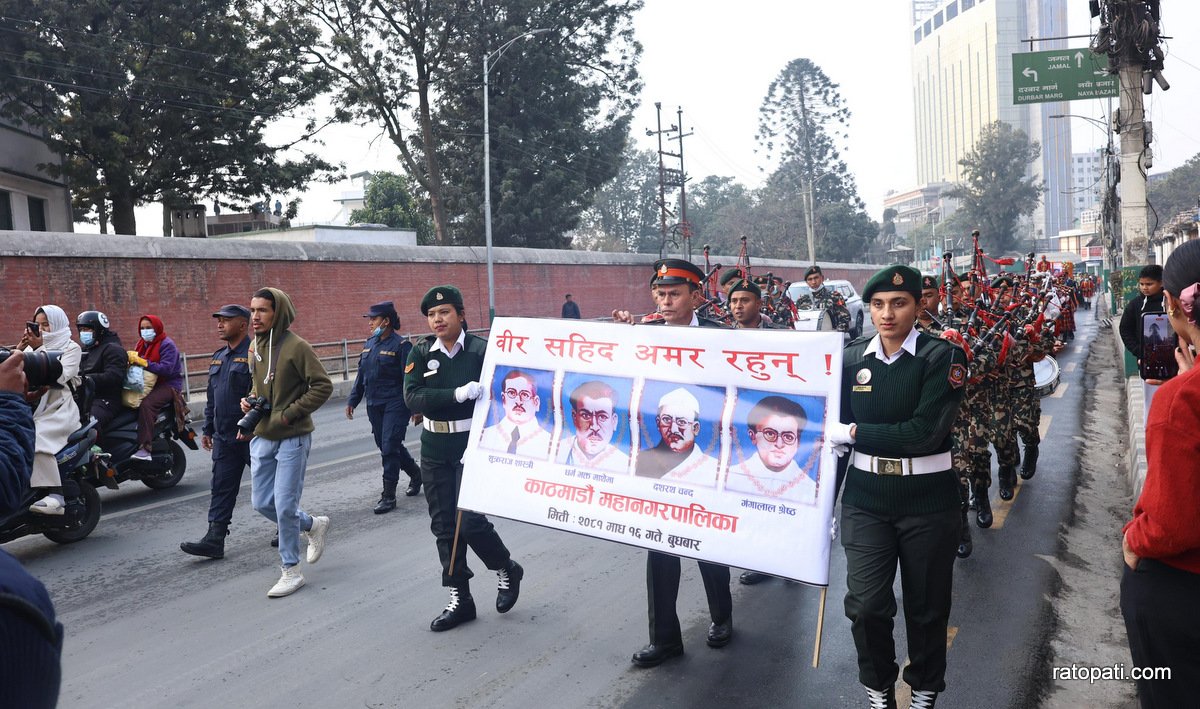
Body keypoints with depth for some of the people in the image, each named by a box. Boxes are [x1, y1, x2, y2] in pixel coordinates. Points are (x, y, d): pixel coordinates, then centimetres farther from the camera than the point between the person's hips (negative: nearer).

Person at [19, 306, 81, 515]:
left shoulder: (71, 348, 6)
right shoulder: (34, 347, 22)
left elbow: (59, 376, -11)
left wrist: (39, 349, -13)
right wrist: (19, 349, -2)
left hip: (59, 409, -6)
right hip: (35, 407, 6)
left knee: (36, 437, -33)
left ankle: (55, 497, -36)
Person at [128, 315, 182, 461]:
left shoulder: (167, 344, -7)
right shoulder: (141, 344, 20)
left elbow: (166, 369, -21)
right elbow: (136, 362, 8)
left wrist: (142, 362, -26)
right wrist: (130, 360, -15)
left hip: (168, 384, -8)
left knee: (146, 404, -32)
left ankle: (145, 447, -35)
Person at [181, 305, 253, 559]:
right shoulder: (218, 357, 14)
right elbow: (211, 397, 21)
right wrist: (207, 429, 20)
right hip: (224, 437, 8)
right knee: (222, 488, 4)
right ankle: (214, 540, 5)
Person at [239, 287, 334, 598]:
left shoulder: (296, 346, -15)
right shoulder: (255, 347, 9)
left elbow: (323, 386, -16)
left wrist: (289, 414, -18)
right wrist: (251, 400, 3)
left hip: (292, 438, -7)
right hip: (262, 437, 8)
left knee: (284, 506, -4)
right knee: (262, 503, 11)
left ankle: (291, 571, 12)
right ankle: (313, 525, 34)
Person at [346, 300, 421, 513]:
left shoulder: (401, 345, -11)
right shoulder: (370, 343, 12)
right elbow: (361, 375, 18)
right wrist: (352, 400, 16)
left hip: (395, 405, -8)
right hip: (374, 406, 8)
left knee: (389, 447, -8)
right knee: (385, 446, 15)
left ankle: (388, 496, 0)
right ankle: (415, 474, 36)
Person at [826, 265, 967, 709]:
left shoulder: (942, 357, -10)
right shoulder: (852, 359, 1)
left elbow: (926, 433, -21)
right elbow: (835, 435, 8)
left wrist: (855, 432, -16)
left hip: (927, 499, -2)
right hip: (865, 497, 2)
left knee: (926, 606, 12)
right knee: (865, 603, -3)